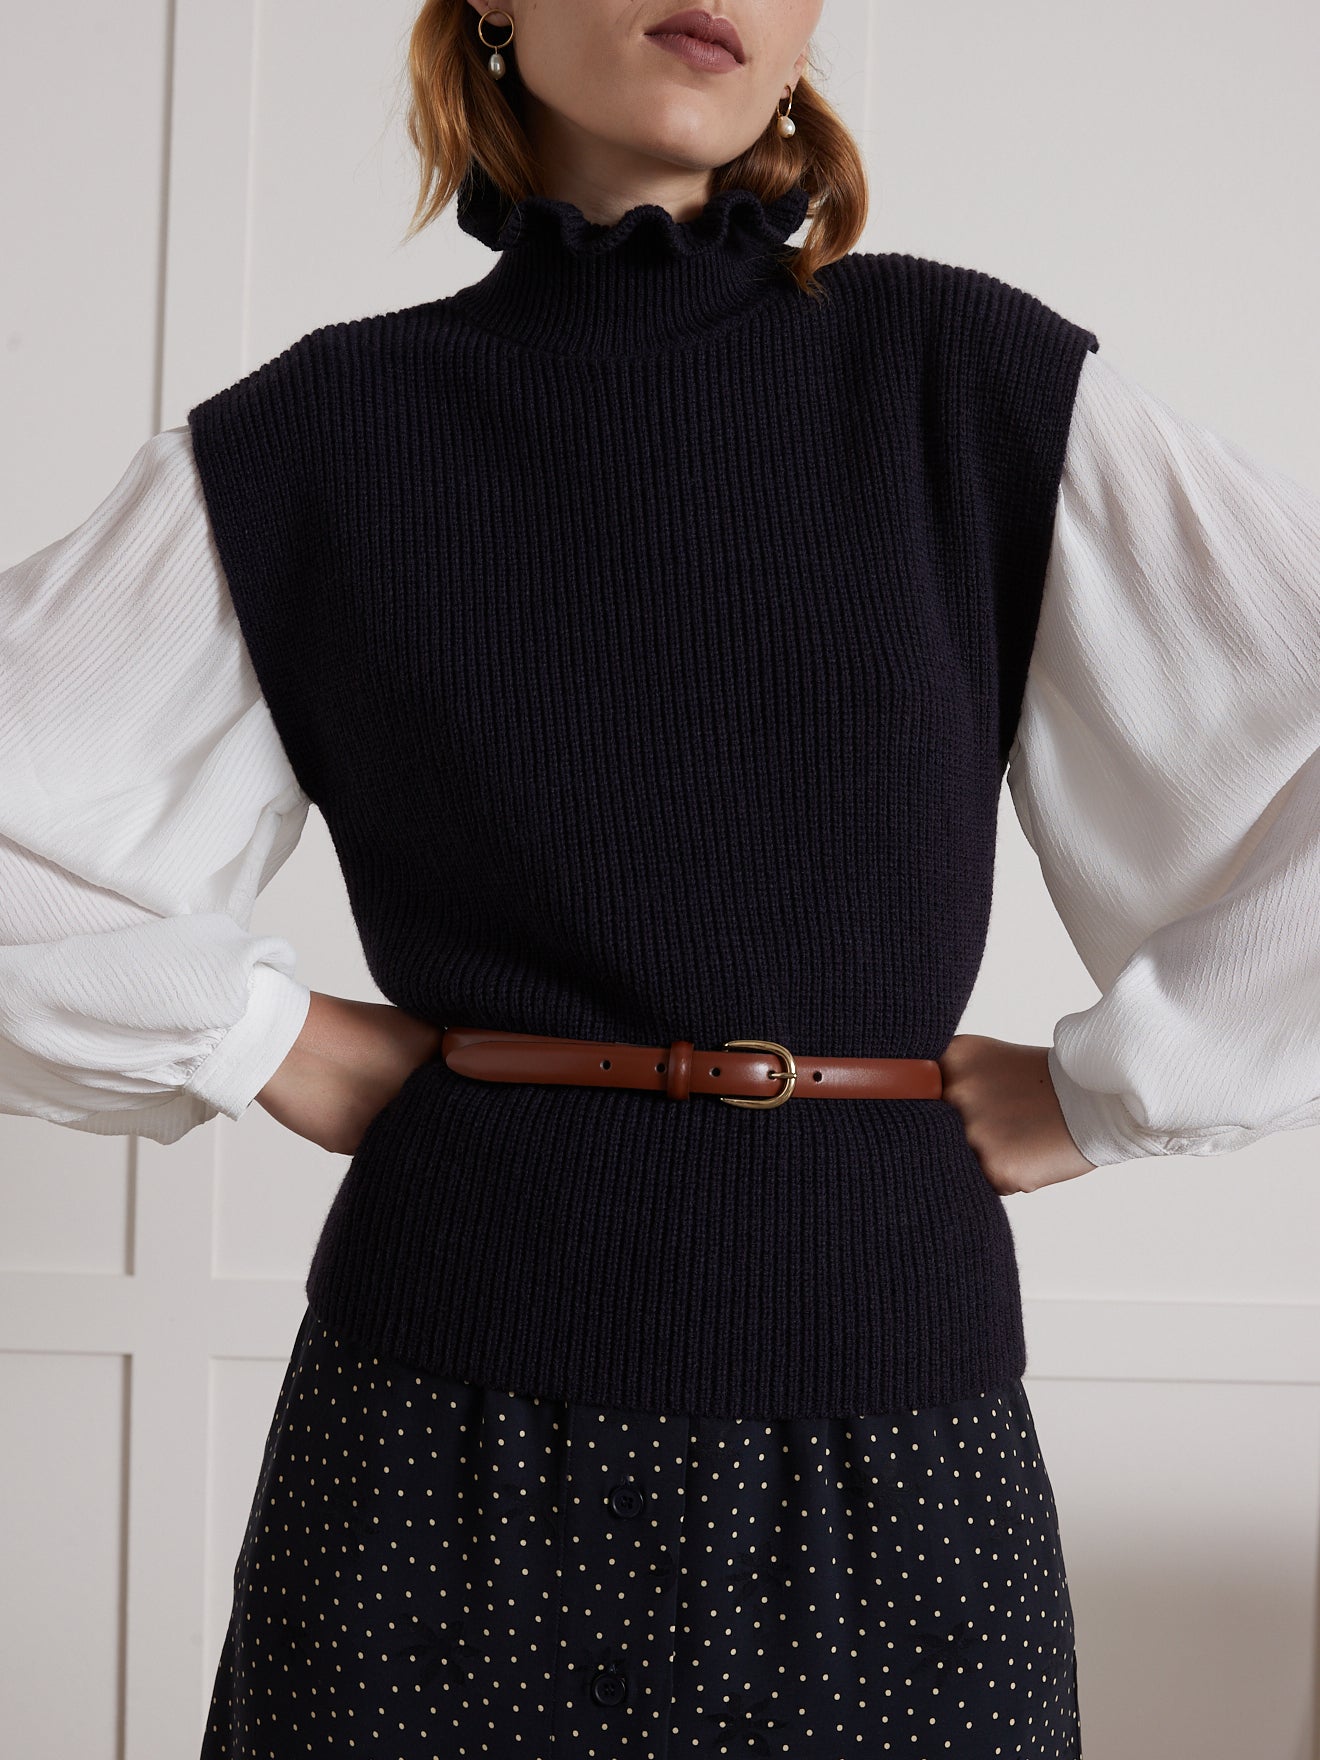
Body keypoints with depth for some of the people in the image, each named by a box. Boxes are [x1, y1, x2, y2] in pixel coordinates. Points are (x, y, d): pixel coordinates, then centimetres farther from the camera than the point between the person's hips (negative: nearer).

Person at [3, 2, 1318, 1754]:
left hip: (894, 1438, 1)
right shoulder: (314, 438, 3)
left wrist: (1101, 1086, 1)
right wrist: (267, 1047, 3)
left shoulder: (977, 378, 2)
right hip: (452, 1421, 0)